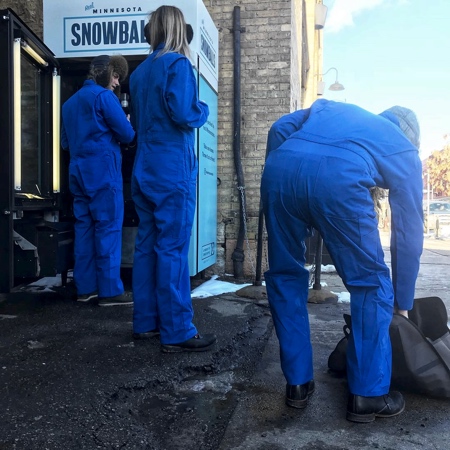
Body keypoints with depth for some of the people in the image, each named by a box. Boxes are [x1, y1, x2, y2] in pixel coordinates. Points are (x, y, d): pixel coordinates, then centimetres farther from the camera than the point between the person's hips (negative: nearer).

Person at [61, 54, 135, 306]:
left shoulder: (71, 102, 20)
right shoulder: (104, 96, -5)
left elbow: (65, 142, 23)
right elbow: (127, 135, -8)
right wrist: (121, 133, 13)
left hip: (79, 172, 8)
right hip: (103, 171, -8)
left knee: (84, 227, 8)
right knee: (108, 228, -7)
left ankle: (86, 288, 11)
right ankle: (110, 291, -6)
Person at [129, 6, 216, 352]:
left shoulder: (139, 71, 17)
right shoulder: (177, 63, -6)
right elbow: (183, 113, -19)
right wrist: (203, 109, 0)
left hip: (145, 169, 8)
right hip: (172, 170, -8)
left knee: (147, 245, 10)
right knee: (172, 248, -7)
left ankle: (146, 322, 19)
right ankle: (177, 333, -1)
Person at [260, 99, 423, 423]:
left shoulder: (332, 108, 41)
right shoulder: (405, 151, 32)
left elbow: (280, 128, 24)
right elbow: (409, 234, 31)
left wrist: (278, 181, 30)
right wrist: (403, 303, 39)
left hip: (280, 169, 4)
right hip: (338, 178, -3)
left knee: (285, 277, 21)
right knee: (371, 285, 17)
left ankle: (297, 384, 28)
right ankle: (368, 395, 22)